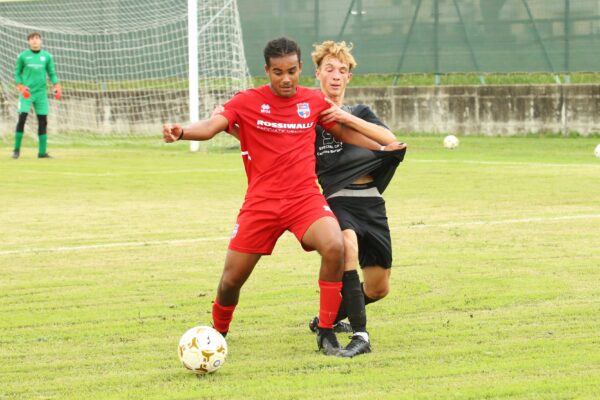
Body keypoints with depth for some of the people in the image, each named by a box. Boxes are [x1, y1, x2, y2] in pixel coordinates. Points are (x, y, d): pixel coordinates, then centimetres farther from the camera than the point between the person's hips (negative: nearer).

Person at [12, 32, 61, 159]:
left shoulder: (47, 56, 8)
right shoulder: (23, 56, 3)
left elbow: (52, 73, 10)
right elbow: (17, 73, 8)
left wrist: (57, 87, -6)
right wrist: (21, 87, -8)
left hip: (41, 93, 2)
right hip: (26, 94, -2)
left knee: (43, 121, 1)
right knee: (22, 119, -11)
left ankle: (42, 151, 7)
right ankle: (17, 149, 0)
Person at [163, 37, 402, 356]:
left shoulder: (314, 101, 6)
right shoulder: (247, 102, -2)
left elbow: (345, 132, 22)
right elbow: (210, 127, -16)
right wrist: (181, 132, -36)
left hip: (305, 198, 1)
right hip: (261, 202, -1)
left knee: (334, 247, -28)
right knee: (231, 280, 1)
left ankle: (326, 333, -15)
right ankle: (217, 335, 33)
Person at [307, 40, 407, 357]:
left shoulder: (360, 113, 15)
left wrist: (348, 119, -15)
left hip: (370, 201, 5)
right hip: (335, 200, -5)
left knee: (378, 289, 8)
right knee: (347, 242, -38)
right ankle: (359, 335, -37)